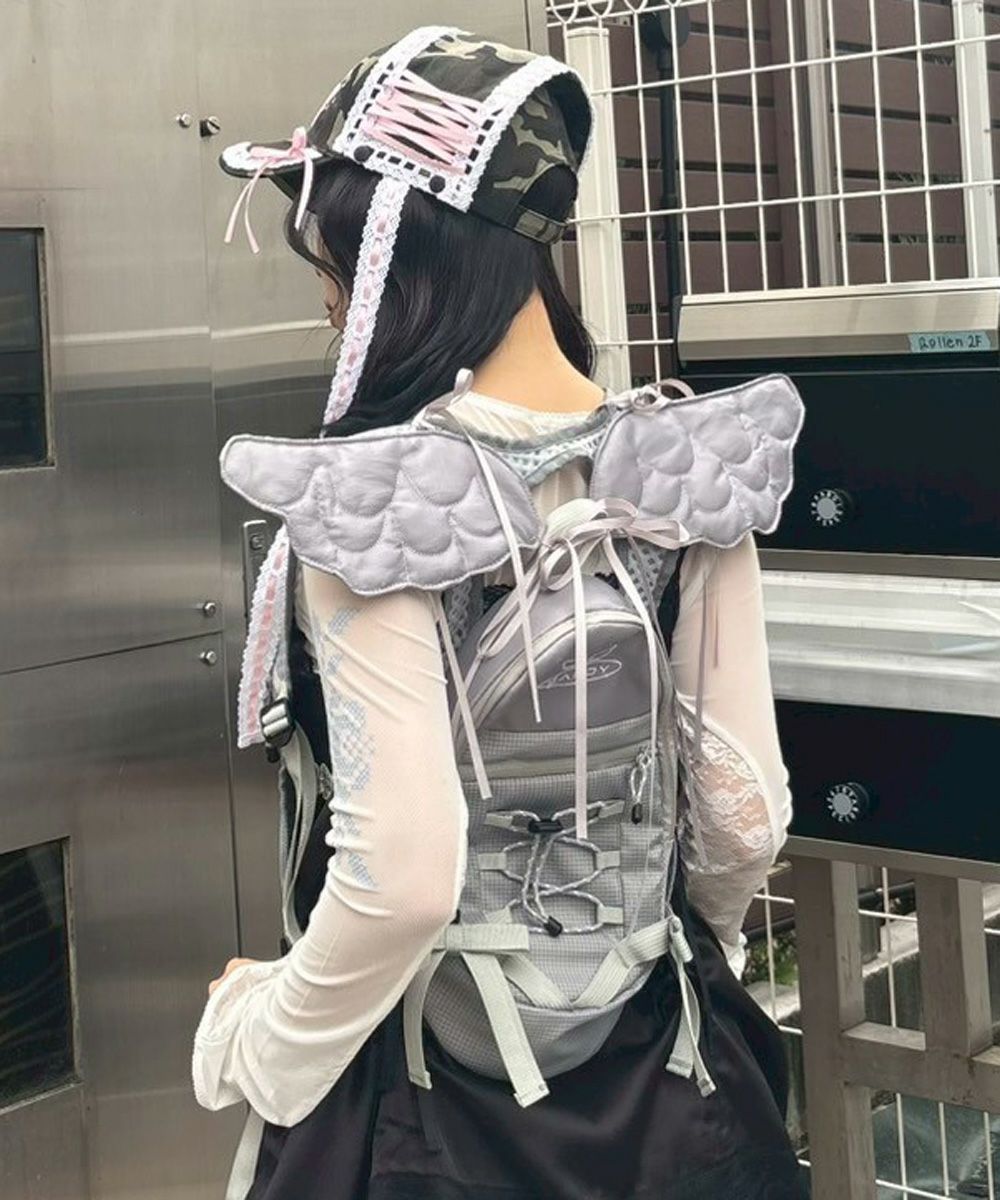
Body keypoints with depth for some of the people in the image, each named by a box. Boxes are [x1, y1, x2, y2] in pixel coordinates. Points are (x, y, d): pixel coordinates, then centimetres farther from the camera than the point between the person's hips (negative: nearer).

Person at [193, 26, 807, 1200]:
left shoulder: (370, 498, -23)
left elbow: (403, 875, -27)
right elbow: (747, 815, -2)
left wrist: (256, 1039, -10)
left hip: (442, 1093, -4)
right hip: (662, 1069, 5)